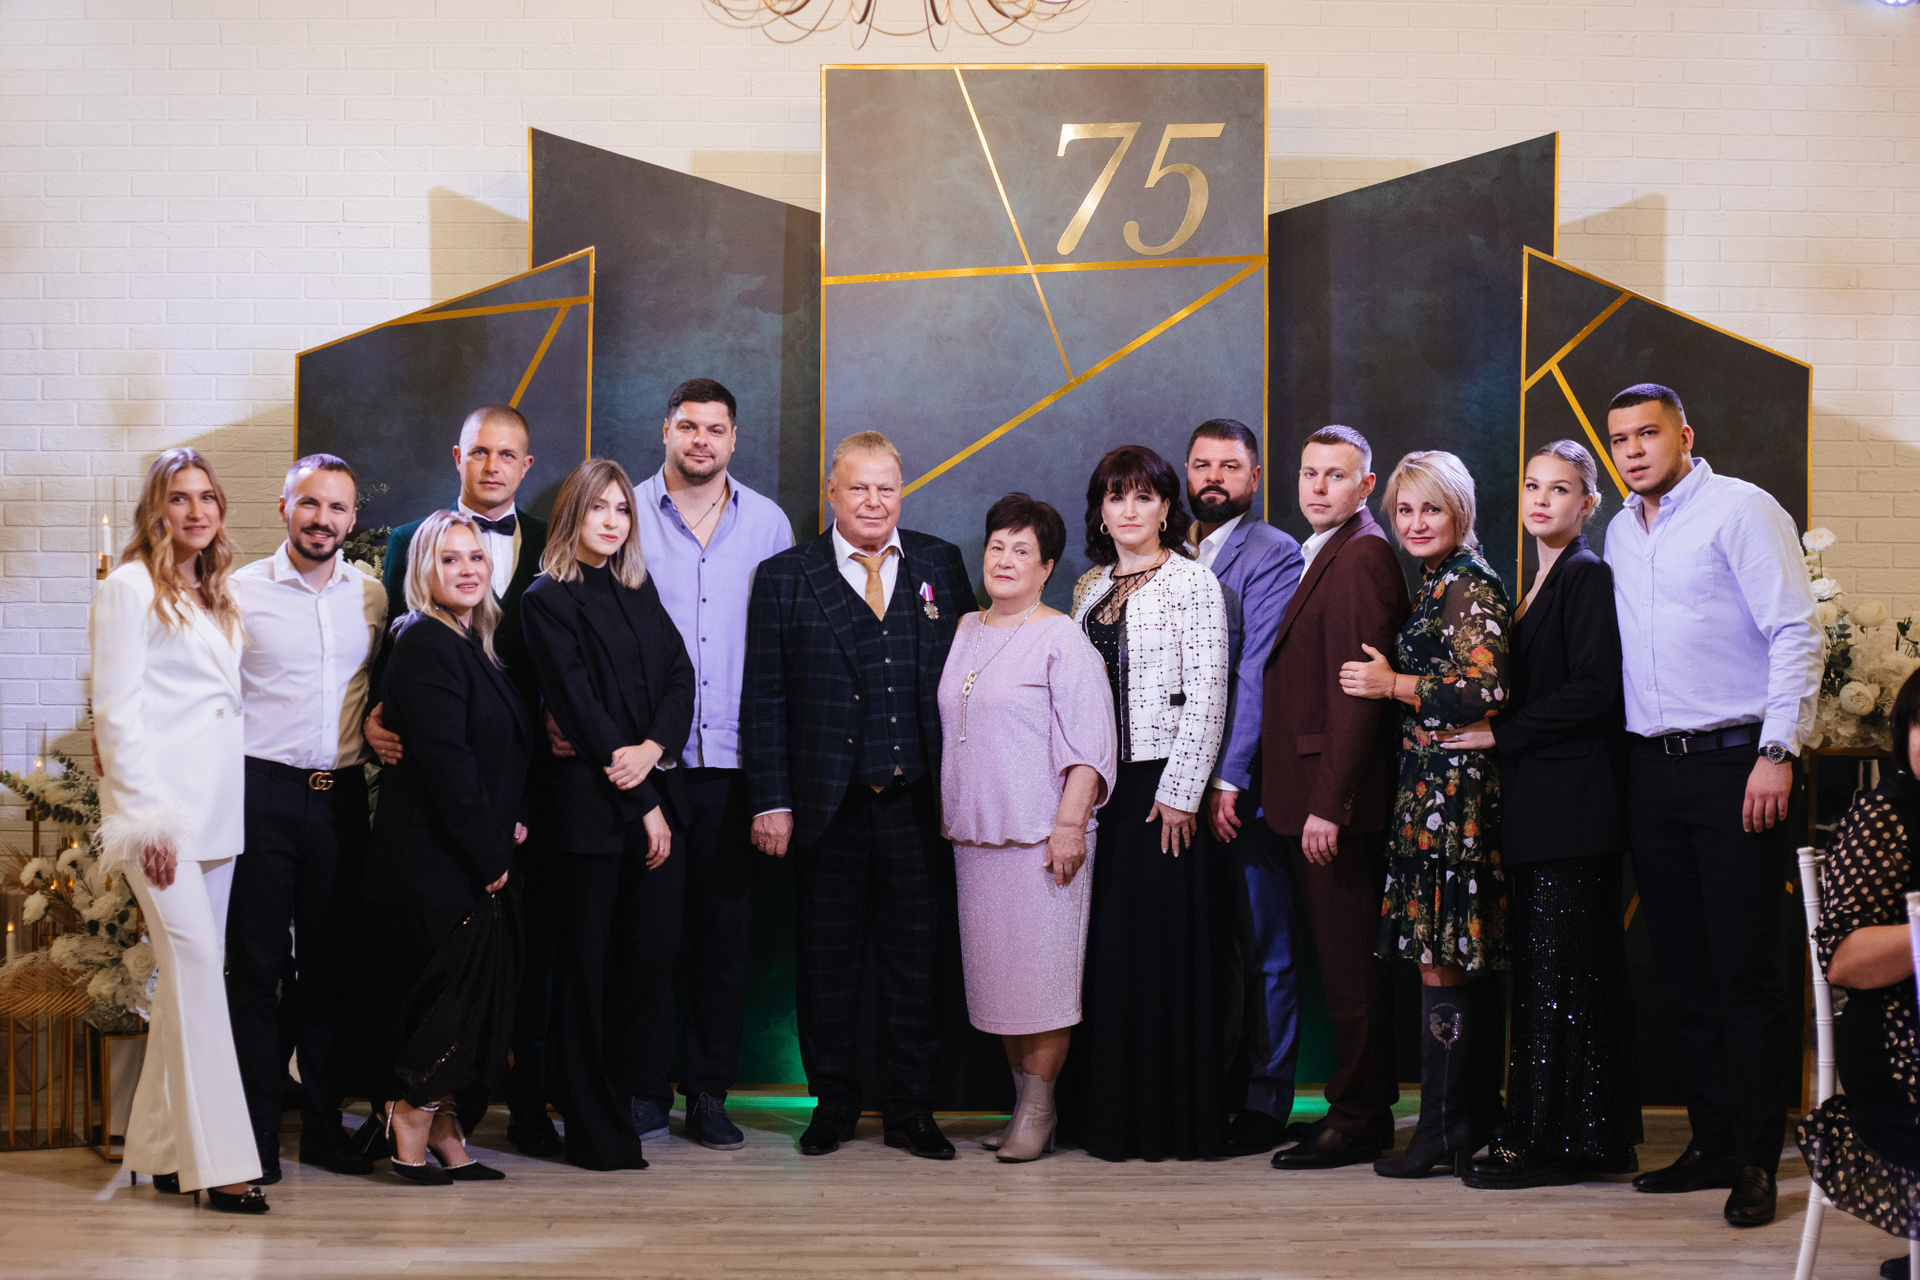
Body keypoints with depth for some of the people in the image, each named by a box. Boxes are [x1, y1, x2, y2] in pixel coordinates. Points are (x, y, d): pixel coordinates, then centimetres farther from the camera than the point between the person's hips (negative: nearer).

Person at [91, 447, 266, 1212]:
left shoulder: (216, 596, 19)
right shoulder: (131, 588, -3)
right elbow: (115, 711, -9)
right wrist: (147, 819, -15)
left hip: (217, 806, 7)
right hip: (158, 804, -7)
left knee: (190, 971, 7)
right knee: (197, 963, -13)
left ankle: (162, 1149, 13)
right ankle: (218, 1160, -13)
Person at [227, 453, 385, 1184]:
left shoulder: (371, 597, 9)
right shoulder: (241, 591, -2)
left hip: (341, 793, 3)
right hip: (261, 790, -3)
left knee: (331, 960, 9)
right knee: (257, 960, 0)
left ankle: (323, 1122, 18)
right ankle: (257, 1127, 8)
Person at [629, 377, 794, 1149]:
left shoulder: (767, 523, 9)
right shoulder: (624, 516, 3)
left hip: (733, 758, 2)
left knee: (726, 926, 4)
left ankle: (710, 1093, 14)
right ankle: (647, 1091, 11)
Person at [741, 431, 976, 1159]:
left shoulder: (941, 567, 8)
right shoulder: (784, 579, 3)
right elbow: (763, 700, 1)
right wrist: (771, 801, -6)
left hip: (917, 805, 1)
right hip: (827, 810, -1)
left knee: (915, 962, 6)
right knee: (827, 962, 7)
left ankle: (910, 1113, 17)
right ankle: (833, 1106, 21)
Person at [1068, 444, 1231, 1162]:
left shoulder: (1192, 584, -4)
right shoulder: (1089, 588, 15)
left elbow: (1207, 698, -10)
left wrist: (1178, 793, -14)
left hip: (1161, 786, -6)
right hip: (1097, 786, 6)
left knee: (1161, 943, -4)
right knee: (1104, 947, 6)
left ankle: (1172, 1122, 4)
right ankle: (1111, 1115, 14)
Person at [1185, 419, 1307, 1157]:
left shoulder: (1274, 556, -5)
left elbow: (1255, 675, -13)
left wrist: (1227, 779, -17)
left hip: (1245, 786, -6)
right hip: (1185, 783, 6)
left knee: (1263, 948, 1)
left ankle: (1265, 1103, 8)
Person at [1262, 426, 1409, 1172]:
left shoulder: (1361, 559, -13)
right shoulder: (1324, 557, 18)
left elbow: (1357, 693, -19)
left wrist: (1327, 805, -22)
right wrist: (1307, 799, 15)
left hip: (1338, 801, -10)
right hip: (1315, 799, 10)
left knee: (1349, 964, -3)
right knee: (1343, 961, 14)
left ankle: (1357, 1119, 5)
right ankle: (1362, 1105, 22)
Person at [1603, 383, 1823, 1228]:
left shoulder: (1740, 509, -5)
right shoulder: (1621, 533, 15)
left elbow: (1797, 634, -10)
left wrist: (1777, 753, -17)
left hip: (1733, 762, -6)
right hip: (1653, 770, 7)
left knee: (1745, 971, -6)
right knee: (1685, 970, 9)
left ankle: (1756, 1162, 0)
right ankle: (1713, 1143, 17)